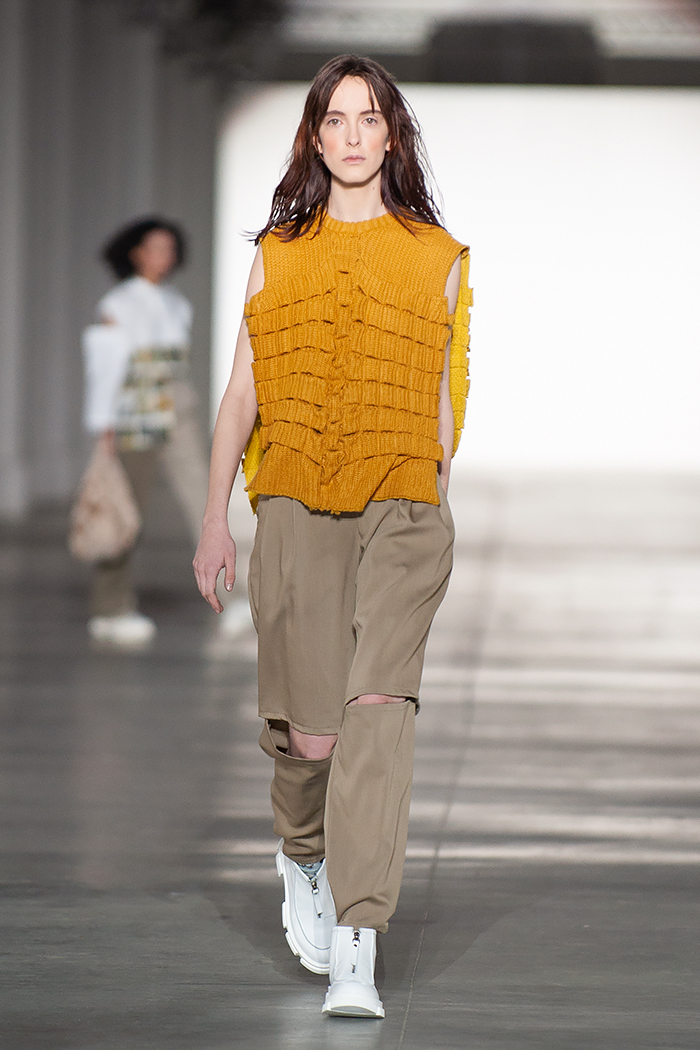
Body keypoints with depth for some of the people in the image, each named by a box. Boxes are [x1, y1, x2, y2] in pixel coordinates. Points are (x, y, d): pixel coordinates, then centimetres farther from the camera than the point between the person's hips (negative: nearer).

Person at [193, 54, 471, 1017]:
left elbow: (444, 400, 16)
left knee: (379, 703, -20)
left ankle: (354, 956, -25)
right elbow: (241, 394, 13)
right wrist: (215, 520, 9)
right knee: (309, 732, -3)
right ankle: (302, 855, 34)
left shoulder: (438, 257, 12)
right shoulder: (277, 253, 13)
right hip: (296, 510, 1)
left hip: (402, 510, -1)